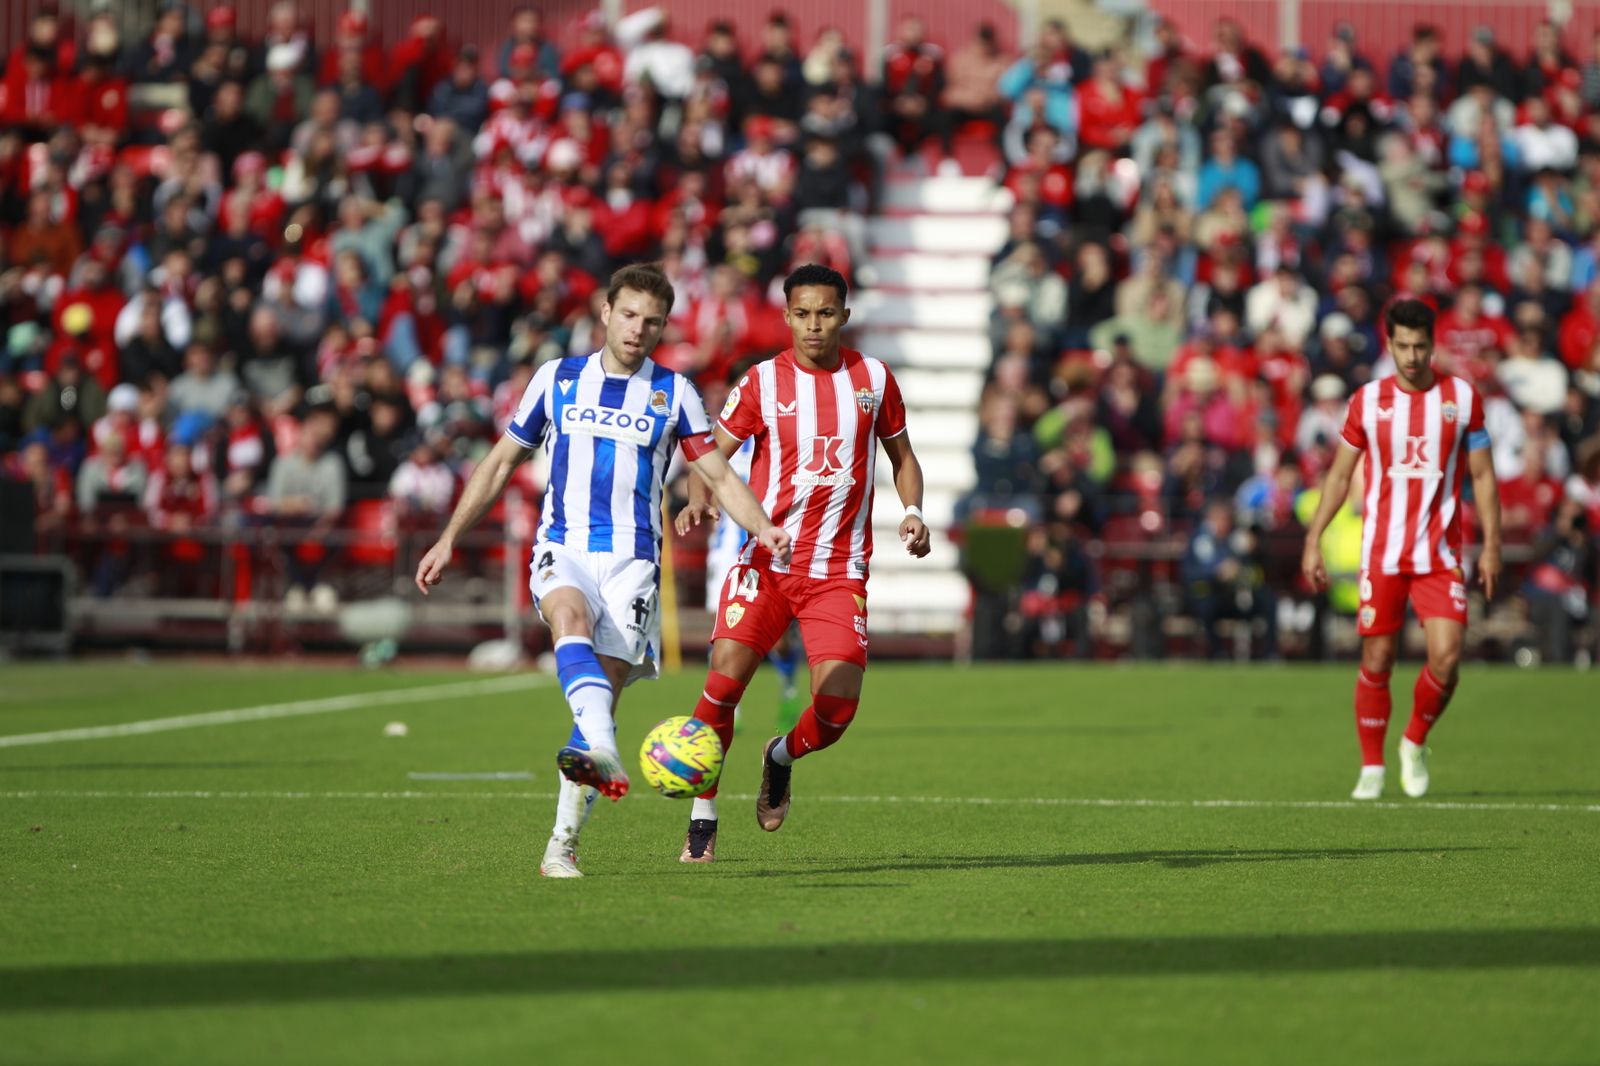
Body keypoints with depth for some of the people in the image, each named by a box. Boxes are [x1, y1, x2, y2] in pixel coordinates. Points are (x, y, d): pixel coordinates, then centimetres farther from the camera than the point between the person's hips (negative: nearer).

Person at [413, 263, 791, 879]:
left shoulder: (673, 394, 9)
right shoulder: (557, 379, 12)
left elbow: (720, 476, 6)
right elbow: (501, 462, 18)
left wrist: (762, 528, -13)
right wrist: (449, 539, 13)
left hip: (631, 561, 0)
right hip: (561, 550, 0)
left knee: (603, 690, -10)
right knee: (571, 620, -34)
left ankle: (562, 843, -5)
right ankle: (604, 756, -56)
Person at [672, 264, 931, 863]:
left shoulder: (873, 379, 6)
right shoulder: (762, 382, 0)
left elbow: (902, 456, 18)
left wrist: (913, 512, 0)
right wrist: (699, 499, -20)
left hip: (839, 572, 1)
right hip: (765, 564, -1)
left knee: (837, 706, -11)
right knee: (725, 679, -16)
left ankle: (782, 757, 24)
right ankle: (703, 818, 0)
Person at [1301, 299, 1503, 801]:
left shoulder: (1462, 397, 2)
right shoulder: (1367, 400, 3)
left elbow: (1483, 475, 6)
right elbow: (1339, 475, 10)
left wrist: (1491, 544, 0)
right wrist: (1312, 541, 4)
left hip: (1440, 555, 0)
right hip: (1381, 553, 0)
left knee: (1446, 658, -12)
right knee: (1377, 661, 1)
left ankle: (1415, 743, 13)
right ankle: (1371, 768, 14)